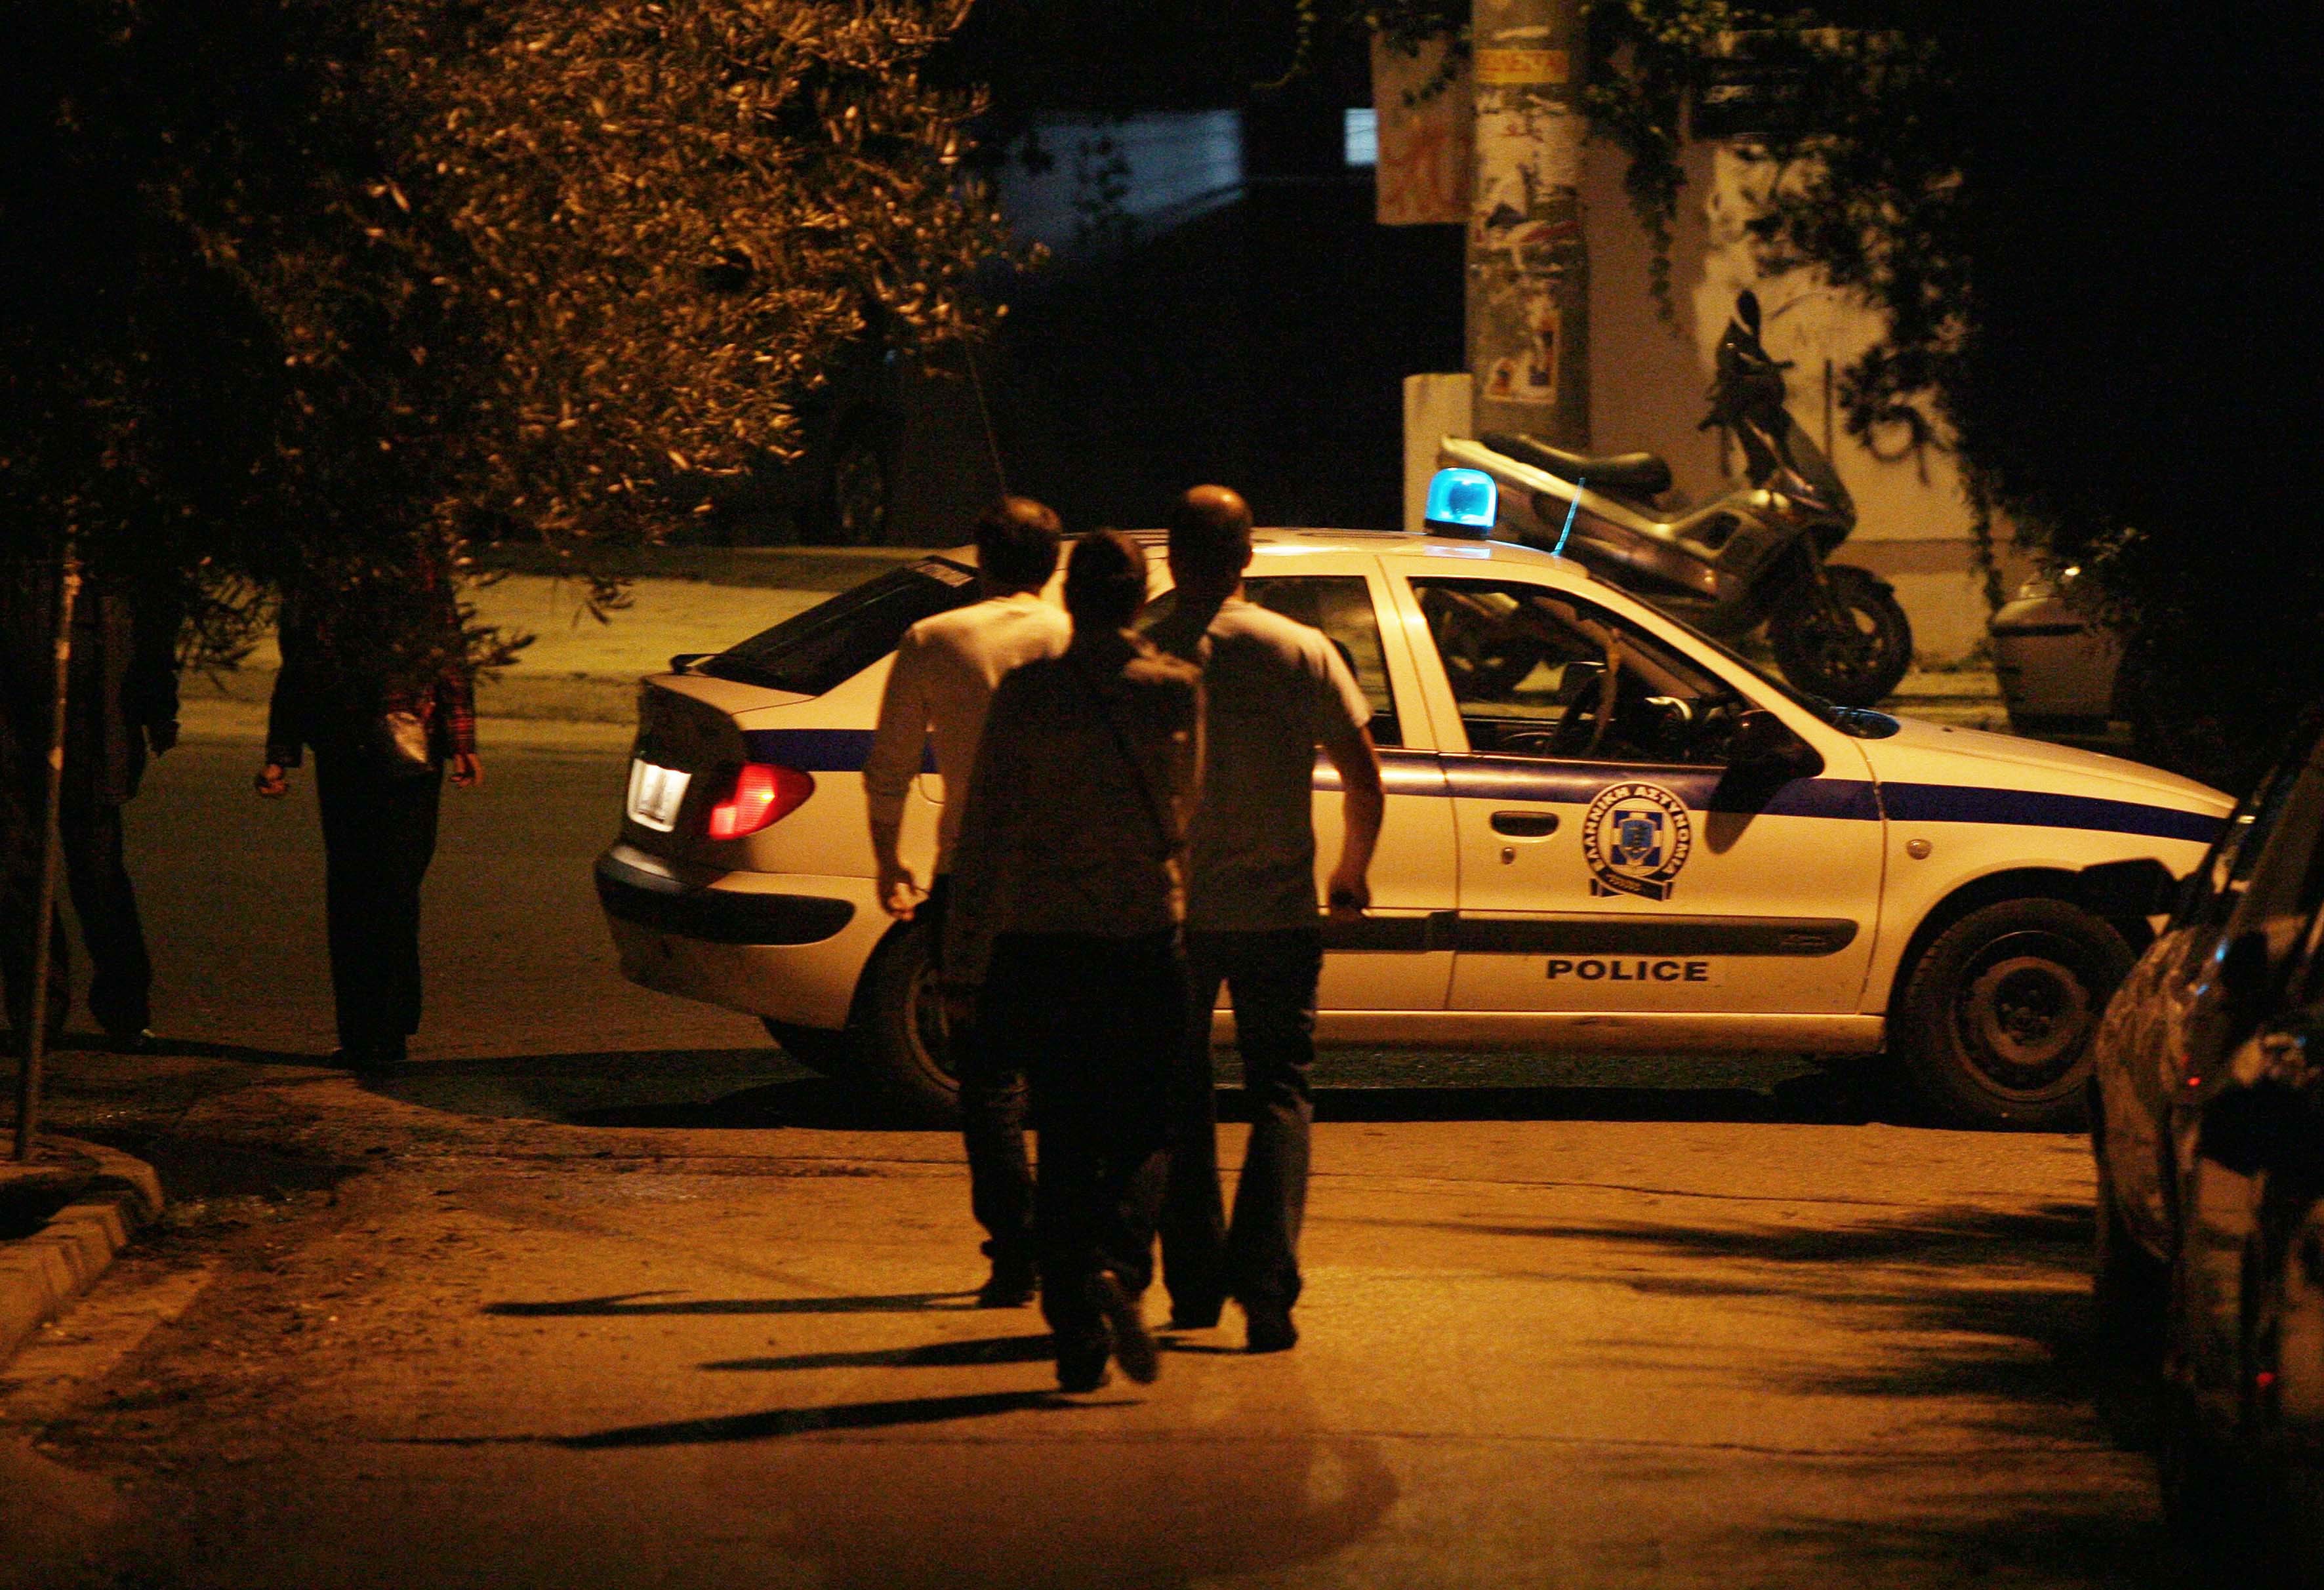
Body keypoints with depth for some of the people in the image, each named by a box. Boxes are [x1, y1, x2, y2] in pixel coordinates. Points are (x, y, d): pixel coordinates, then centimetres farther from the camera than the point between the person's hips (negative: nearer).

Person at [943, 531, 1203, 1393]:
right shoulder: (1177, 689, -4)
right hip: (1145, 934, 0)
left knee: (1063, 1139, 10)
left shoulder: (1027, 692, -5)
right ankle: (1119, 1265, -16)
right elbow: (1189, 812, 5)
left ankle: (1076, 1337, 6)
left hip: (1040, 940, 0)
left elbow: (984, 832, -5)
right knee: (1143, 1129, 12)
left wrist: (964, 961, -1)